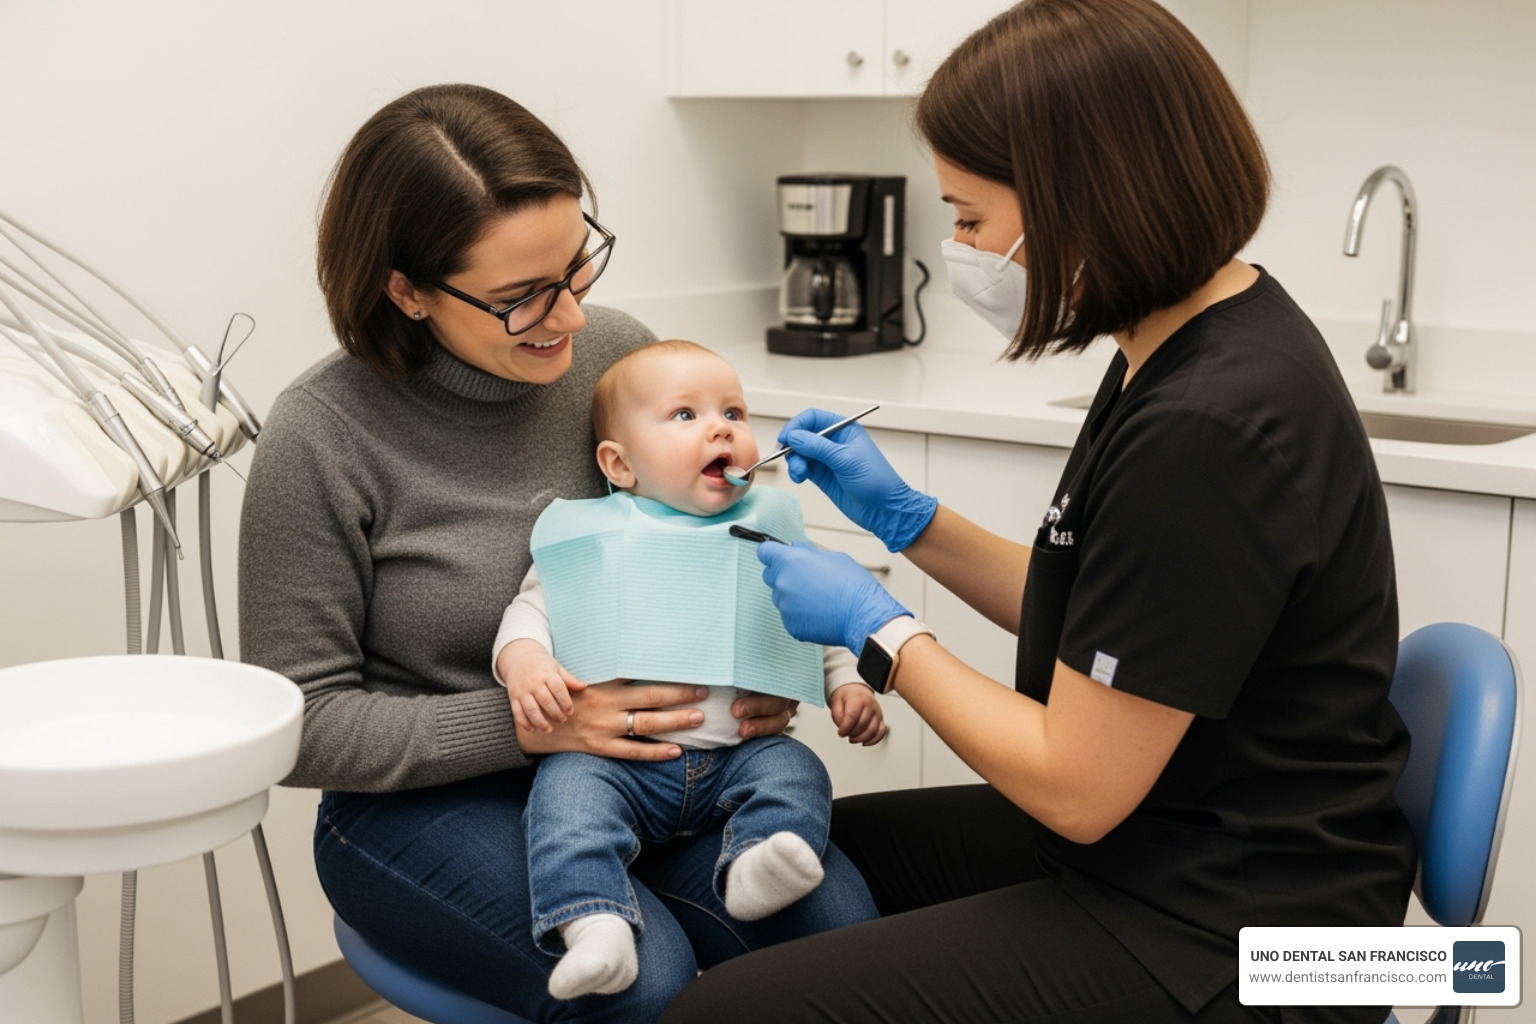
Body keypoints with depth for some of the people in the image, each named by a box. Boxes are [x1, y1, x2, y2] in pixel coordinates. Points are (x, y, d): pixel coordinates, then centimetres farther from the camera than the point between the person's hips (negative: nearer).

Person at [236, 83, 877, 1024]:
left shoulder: (619, 353, -2)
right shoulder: (320, 440, -14)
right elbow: (302, 722, -9)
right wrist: (526, 724, -21)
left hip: (632, 763, 4)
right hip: (424, 801, -4)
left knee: (835, 920, -20)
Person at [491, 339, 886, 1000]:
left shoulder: (767, 531, 15)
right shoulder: (591, 534, 8)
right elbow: (532, 606, 6)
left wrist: (848, 684, 6)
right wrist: (524, 661, -15)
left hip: (739, 749, 3)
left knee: (796, 771, -22)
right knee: (567, 787, -29)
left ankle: (754, 869, -39)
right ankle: (594, 925, -41)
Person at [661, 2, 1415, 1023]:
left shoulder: (1212, 429, -27)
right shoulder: (1187, 346, 4)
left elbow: (1075, 786, -21)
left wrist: (879, 628, -9)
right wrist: (905, 516, 11)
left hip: (1217, 942, -10)